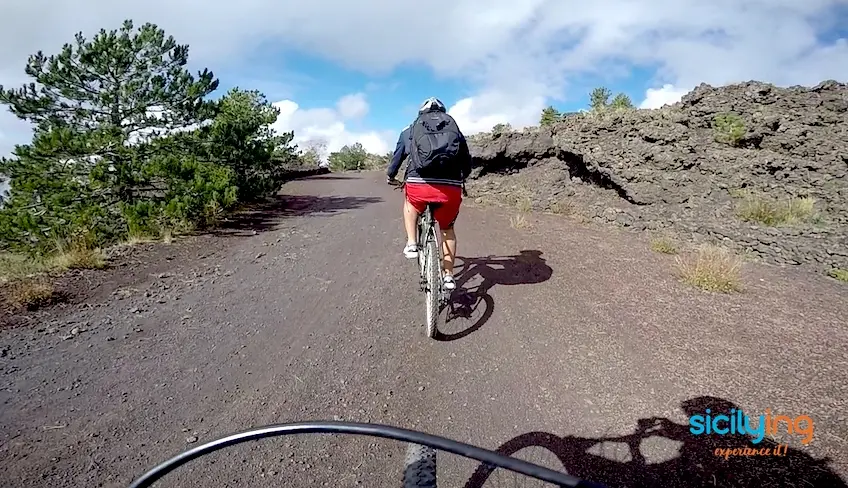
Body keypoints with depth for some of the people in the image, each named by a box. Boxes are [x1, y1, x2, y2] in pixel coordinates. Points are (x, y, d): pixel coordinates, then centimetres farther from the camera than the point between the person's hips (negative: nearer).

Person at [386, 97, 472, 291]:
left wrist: (390, 176, 43)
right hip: (451, 188, 1)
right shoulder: (455, 128, 23)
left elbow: (398, 155, 25)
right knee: (448, 229, 26)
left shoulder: (411, 129, 21)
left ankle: (411, 244, 21)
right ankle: (448, 276, 26)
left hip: (419, 184, -1)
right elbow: (467, 162, 26)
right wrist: (459, 179, 45)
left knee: (410, 204, 36)